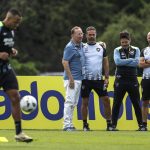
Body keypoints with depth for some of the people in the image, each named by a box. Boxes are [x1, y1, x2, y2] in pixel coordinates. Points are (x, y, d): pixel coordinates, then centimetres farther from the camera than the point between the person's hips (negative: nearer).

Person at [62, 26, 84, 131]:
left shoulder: (81, 45, 12)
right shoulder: (70, 47, -12)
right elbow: (65, 62, -17)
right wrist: (71, 79, -21)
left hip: (79, 79, 9)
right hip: (72, 79, -9)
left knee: (74, 103, 11)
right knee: (70, 101, -10)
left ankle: (70, 124, 15)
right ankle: (67, 125, -9)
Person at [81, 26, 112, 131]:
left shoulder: (101, 47, 9)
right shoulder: (83, 48, 1)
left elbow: (106, 63, 10)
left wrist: (107, 78, 3)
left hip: (99, 79, 2)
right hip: (86, 79, -2)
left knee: (106, 100, -3)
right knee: (85, 102, 2)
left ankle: (109, 123, 4)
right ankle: (85, 124, 11)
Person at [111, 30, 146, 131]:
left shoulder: (136, 50, 5)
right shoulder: (117, 50, 4)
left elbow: (136, 63, -11)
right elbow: (117, 62, -14)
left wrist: (123, 62, -14)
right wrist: (131, 60, -13)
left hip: (132, 80, 1)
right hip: (120, 80, -1)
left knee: (136, 103, 4)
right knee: (117, 103, 0)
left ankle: (141, 125, 9)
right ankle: (114, 125, 5)